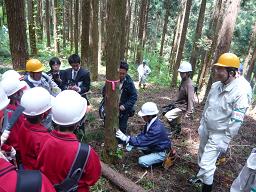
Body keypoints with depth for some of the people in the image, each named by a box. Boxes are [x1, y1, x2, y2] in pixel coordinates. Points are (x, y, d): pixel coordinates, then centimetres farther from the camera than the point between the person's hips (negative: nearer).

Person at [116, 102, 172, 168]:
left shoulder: (157, 129, -36)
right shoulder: (150, 122, -9)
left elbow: (142, 141, -34)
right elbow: (142, 135, 4)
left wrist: (126, 138, -29)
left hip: (161, 152, -8)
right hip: (154, 146, 8)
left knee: (142, 161, -19)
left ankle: (161, 159, 1)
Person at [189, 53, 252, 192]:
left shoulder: (240, 93, -24)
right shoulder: (215, 85, -4)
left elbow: (236, 121, -22)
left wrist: (225, 142, -19)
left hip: (219, 134, -7)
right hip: (205, 128, 7)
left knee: (207, 163, -5)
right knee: (202, 156, 24)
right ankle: (201, 176, 49)